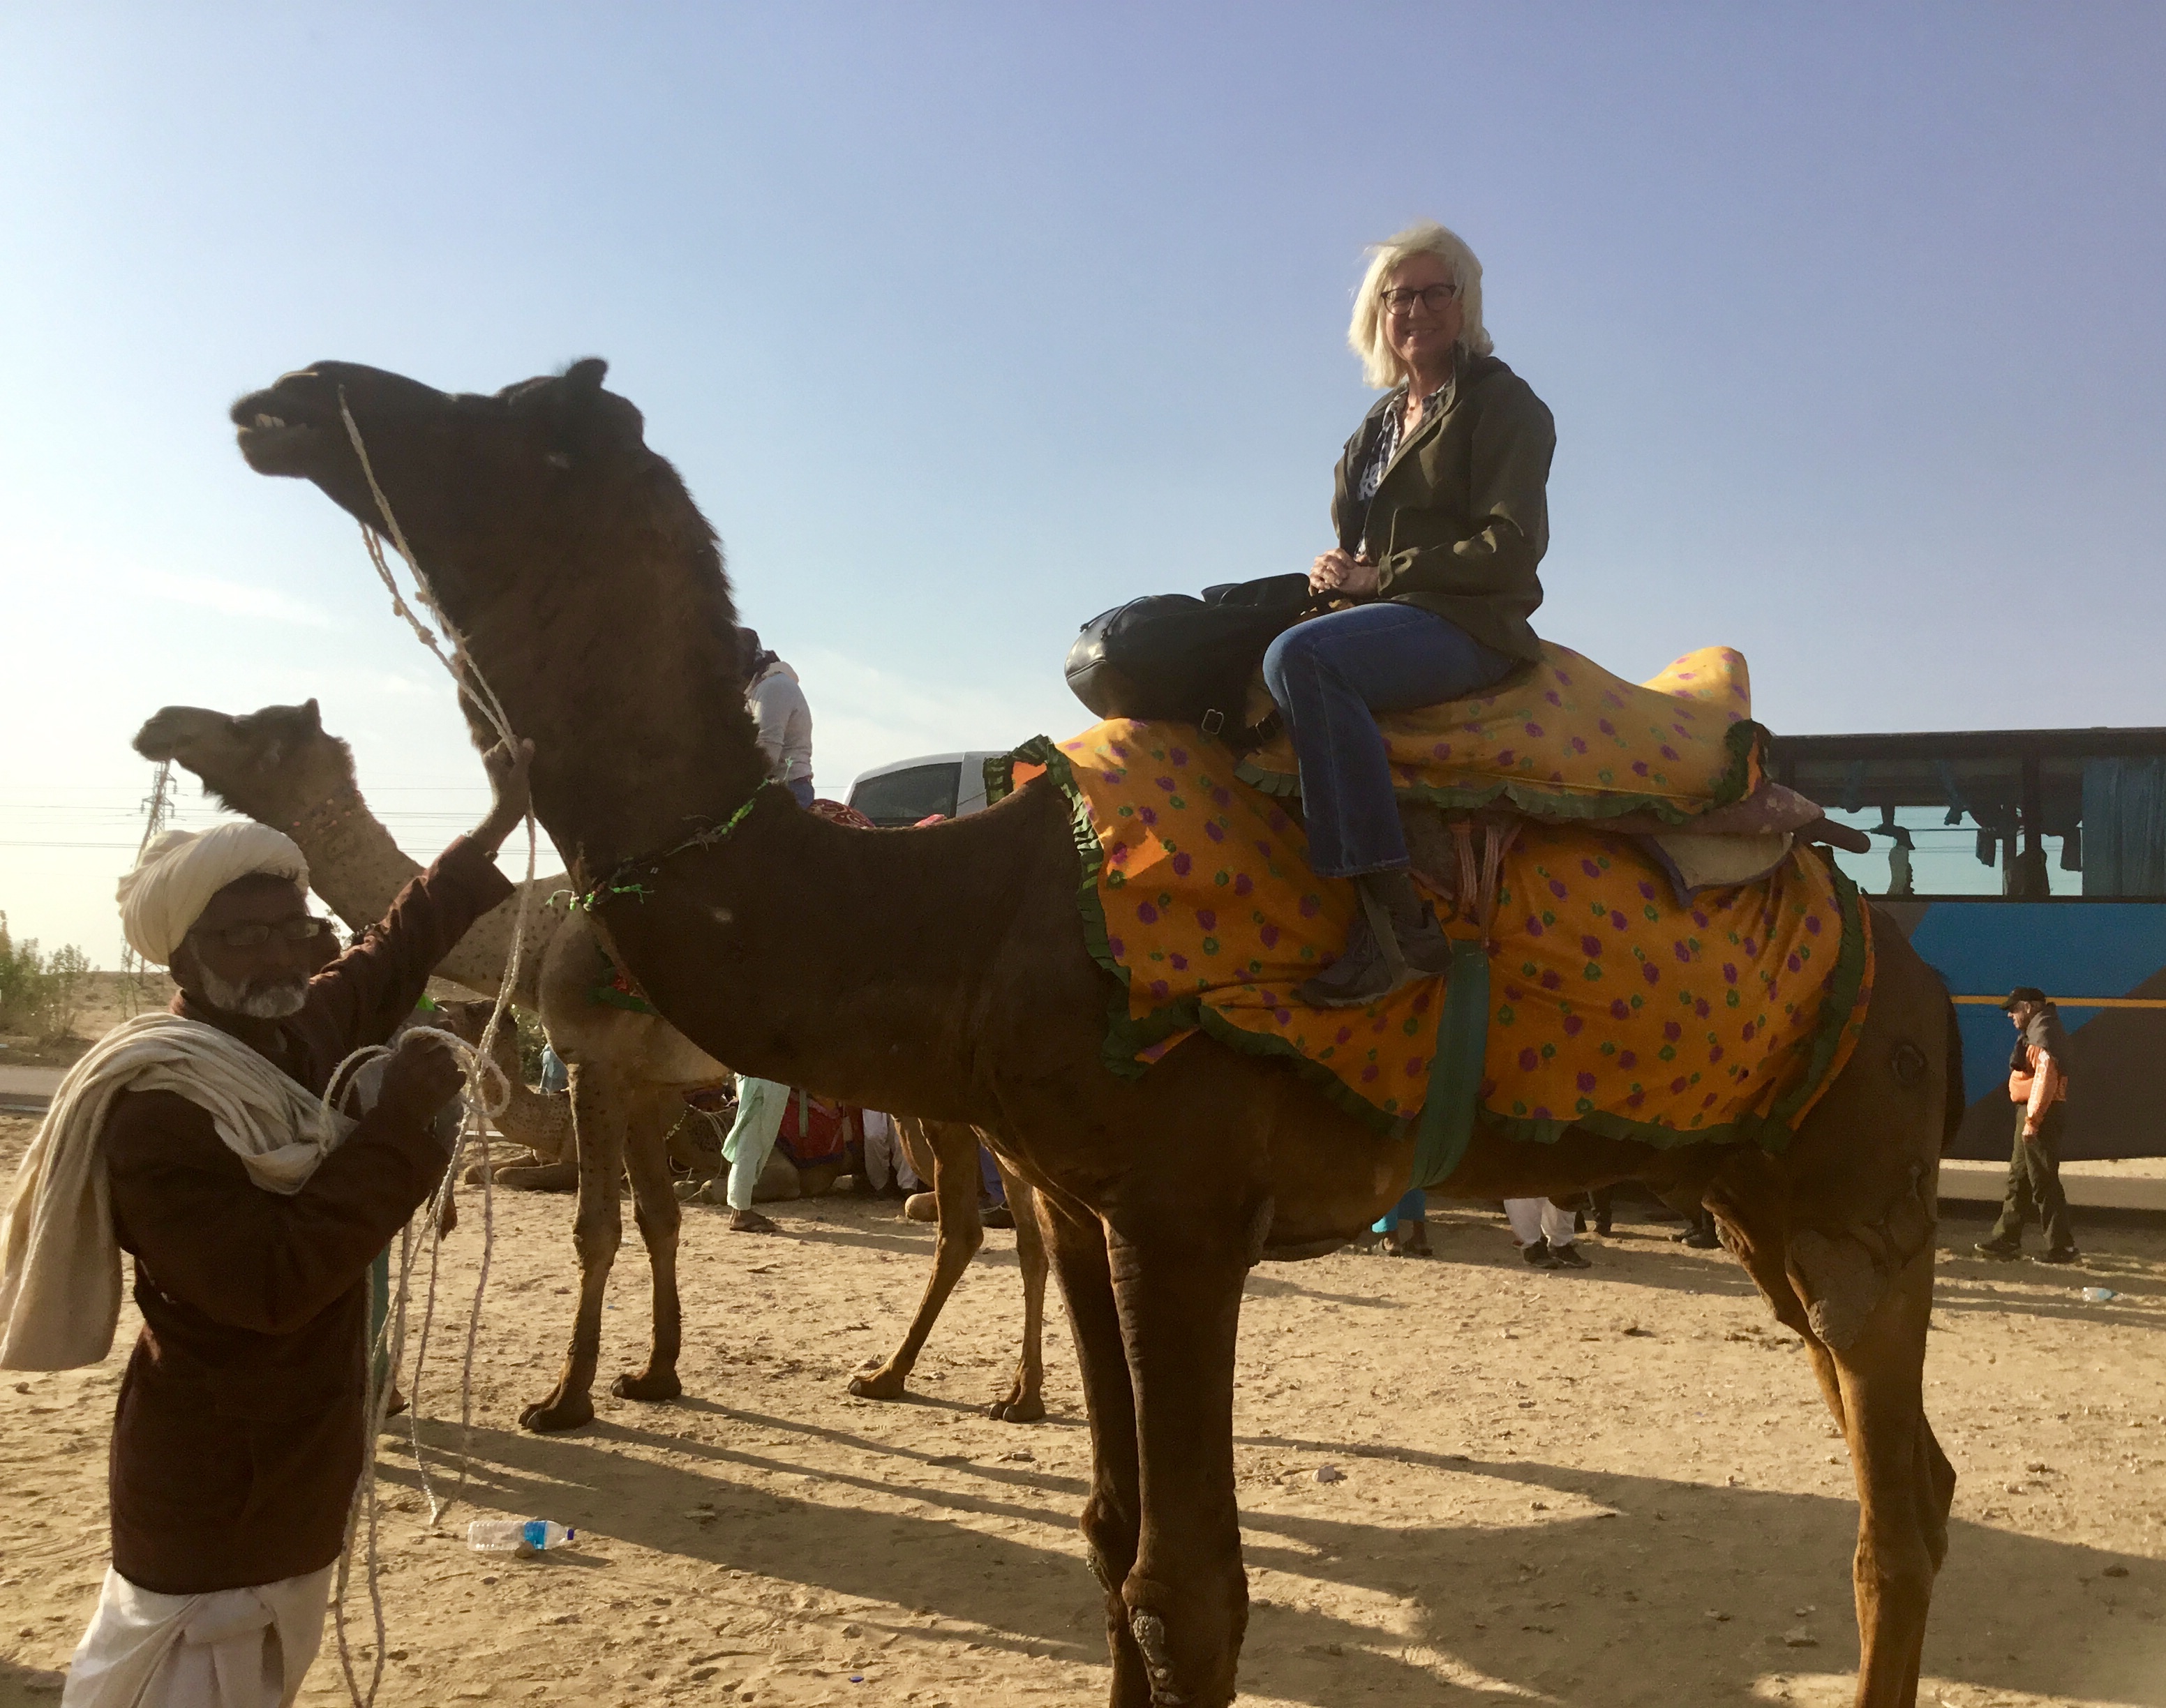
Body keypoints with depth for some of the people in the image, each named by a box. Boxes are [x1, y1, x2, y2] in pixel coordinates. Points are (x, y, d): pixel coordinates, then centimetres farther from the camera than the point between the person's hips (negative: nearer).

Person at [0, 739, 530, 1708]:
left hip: (291, 1457, 9)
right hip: (214, 1482, -9)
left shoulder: (298, 1036, -1)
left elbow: (397, 948, 16)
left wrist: (499, 824, 21)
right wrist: (397, 1125, -29)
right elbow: (272, 1283, -31)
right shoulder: (154, 1106, -25)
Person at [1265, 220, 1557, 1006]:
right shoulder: (1377, 426, 23)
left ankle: (1398, 922, -40)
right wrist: (1335, 575, 3)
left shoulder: (1502, 402, 1)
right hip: (1386, 619, 8)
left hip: (1468, 624, -8)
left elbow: (1510, 545, -10)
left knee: (1298, 656, -35)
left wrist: (1379, 575, -12)